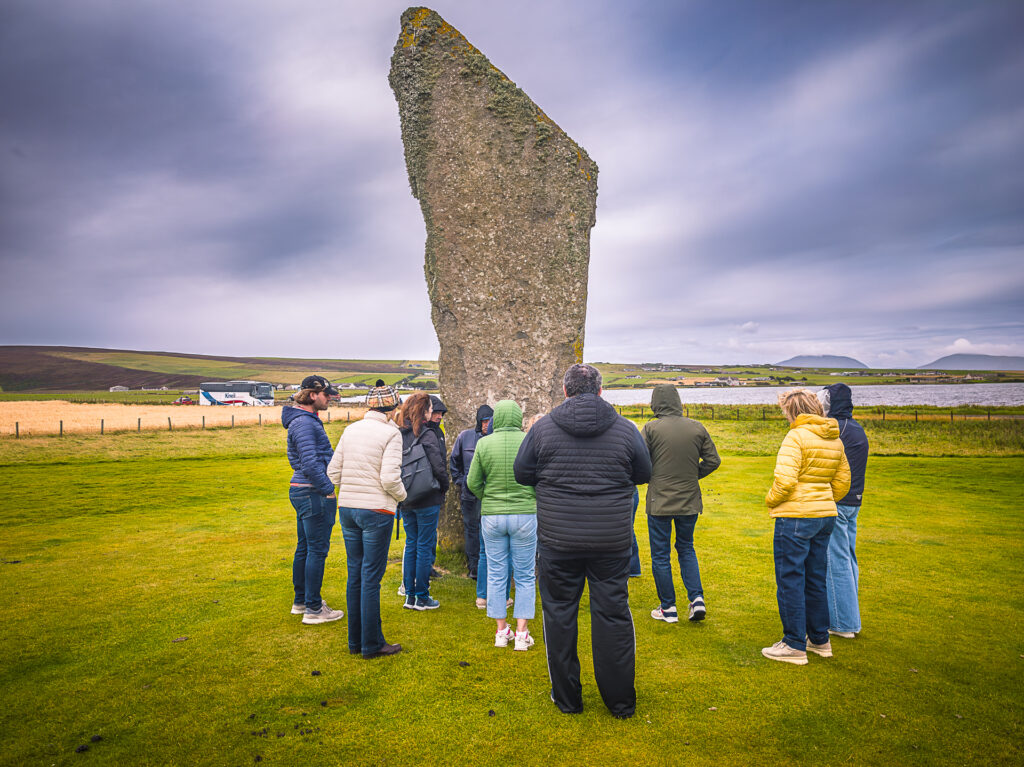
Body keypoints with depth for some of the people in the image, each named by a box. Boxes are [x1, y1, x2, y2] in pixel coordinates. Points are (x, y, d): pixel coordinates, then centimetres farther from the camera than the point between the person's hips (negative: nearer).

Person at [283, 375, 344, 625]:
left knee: (304, 548, 17)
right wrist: (329, 491, -17)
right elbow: (310, 464, -23)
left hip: (301, 490, 11)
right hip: (313, 494, -11)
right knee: (317, 550, -3)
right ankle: (313, 609, 5)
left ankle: (301, 601, 29)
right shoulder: (304, 423, -18)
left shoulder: (308, 420, 15)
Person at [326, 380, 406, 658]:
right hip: (376, 510, -6)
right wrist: (401, 495, 1)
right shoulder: (391, 433, -12)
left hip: (348, 509, 6)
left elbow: (333, 471, 7)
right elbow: (390, 478, -19)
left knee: (355, 574, 14)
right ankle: (372, 644, 11)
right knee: (371, 578, 2)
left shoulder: (351, 429, 6)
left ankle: (355, 640, 24)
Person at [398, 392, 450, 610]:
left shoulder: (399, 435, 2)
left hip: (405, 500, 6)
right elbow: (438, 467, -18)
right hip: (427, 500, -6)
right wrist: (444, 487, 0)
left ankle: (410, 595, 21)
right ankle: (421, 598, 12)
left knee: (411, 545, 15)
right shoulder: (427, 435, -15)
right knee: (424, 547, 4)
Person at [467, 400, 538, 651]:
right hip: (525, 515, -1)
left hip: (492, 516, 1)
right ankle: (521, 633, 11)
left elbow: (473, 483, -1)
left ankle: (501, 631, 20)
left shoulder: (484, 444, -4)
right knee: (524, 576, 9)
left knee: (496, 574, 12)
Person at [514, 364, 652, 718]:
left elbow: (522, 473, 4)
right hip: (612, 541, 1)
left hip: (557, 542, 0)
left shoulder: (543, 428, -5)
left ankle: (567, 698, 24)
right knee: (614, 615, 12)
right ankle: (621, 701, 22)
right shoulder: (626, 429, -3)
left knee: (559, 614, 13)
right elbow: (644, 475, 9)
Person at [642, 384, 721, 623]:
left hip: (659, 501, -4)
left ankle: (668, 609, 17)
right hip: (690, 500, 4)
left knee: (660, 555, 9)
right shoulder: (697, 428, -1)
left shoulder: (651, 428, -12)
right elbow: (713, 460, 3)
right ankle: (697, 599, 11)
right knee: (686, 549, 23)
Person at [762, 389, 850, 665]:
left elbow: (785, 480, -22)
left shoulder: (797, 437, -15)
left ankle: (795, 645, 8)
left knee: (790, 580, 1)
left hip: (795, 516, -8)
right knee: (815, 579, 18)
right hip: (825, 515, 8)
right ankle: (820, 639, 29)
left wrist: (771, 500, -5)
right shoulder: (835, 439, 10)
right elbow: (842, 482, 16)